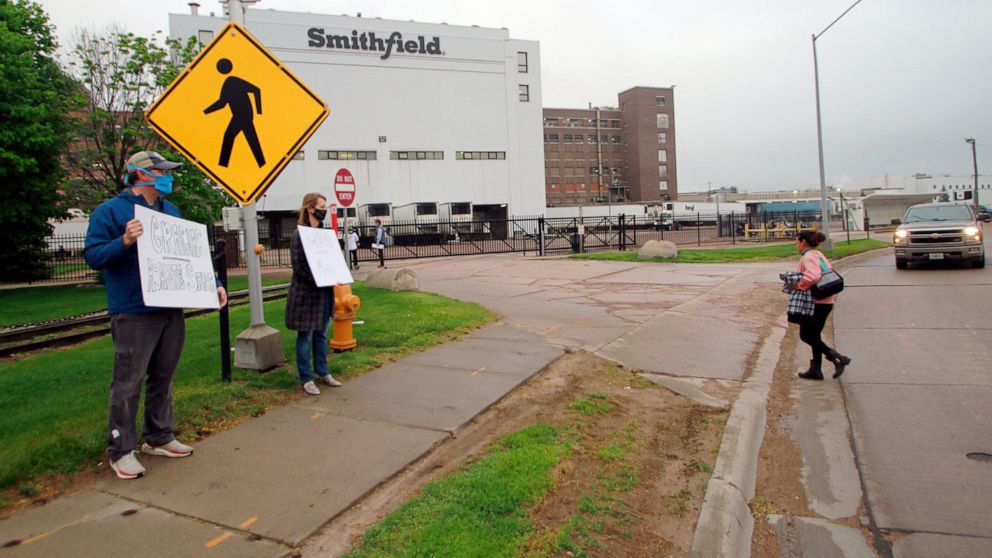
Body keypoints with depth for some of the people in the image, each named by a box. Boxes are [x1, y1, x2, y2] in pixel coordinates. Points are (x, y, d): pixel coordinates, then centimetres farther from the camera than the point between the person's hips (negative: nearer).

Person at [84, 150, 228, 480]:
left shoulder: (171, 211, 16)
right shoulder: (111, 211, -4)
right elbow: (92, 255, -9)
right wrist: (124, 242, -27)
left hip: (172, 310, 7)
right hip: (133, 314, -6)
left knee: (162, 378, 14)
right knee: (128, 382, -2)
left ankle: (159, 438, 27)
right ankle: (121, 450, 9)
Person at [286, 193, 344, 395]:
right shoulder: (299, 234, -10)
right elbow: (299, 266, -14)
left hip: (324, 291, 7)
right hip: (306, 292, -7)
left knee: (321, 334, 15)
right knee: (306, 336, 3)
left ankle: (322, 372, 26)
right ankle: (306, 379, 12)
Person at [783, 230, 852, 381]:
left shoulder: (808, 257, -15)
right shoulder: (819, 255, 17)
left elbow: (812, 276, -33)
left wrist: (799, 286, -21)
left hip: (816, 303, -10)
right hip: (826, 302, 10)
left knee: (806, 336, -1)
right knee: (814, 335, 16)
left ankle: (837, 358, -7)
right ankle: (815, 369, 20)